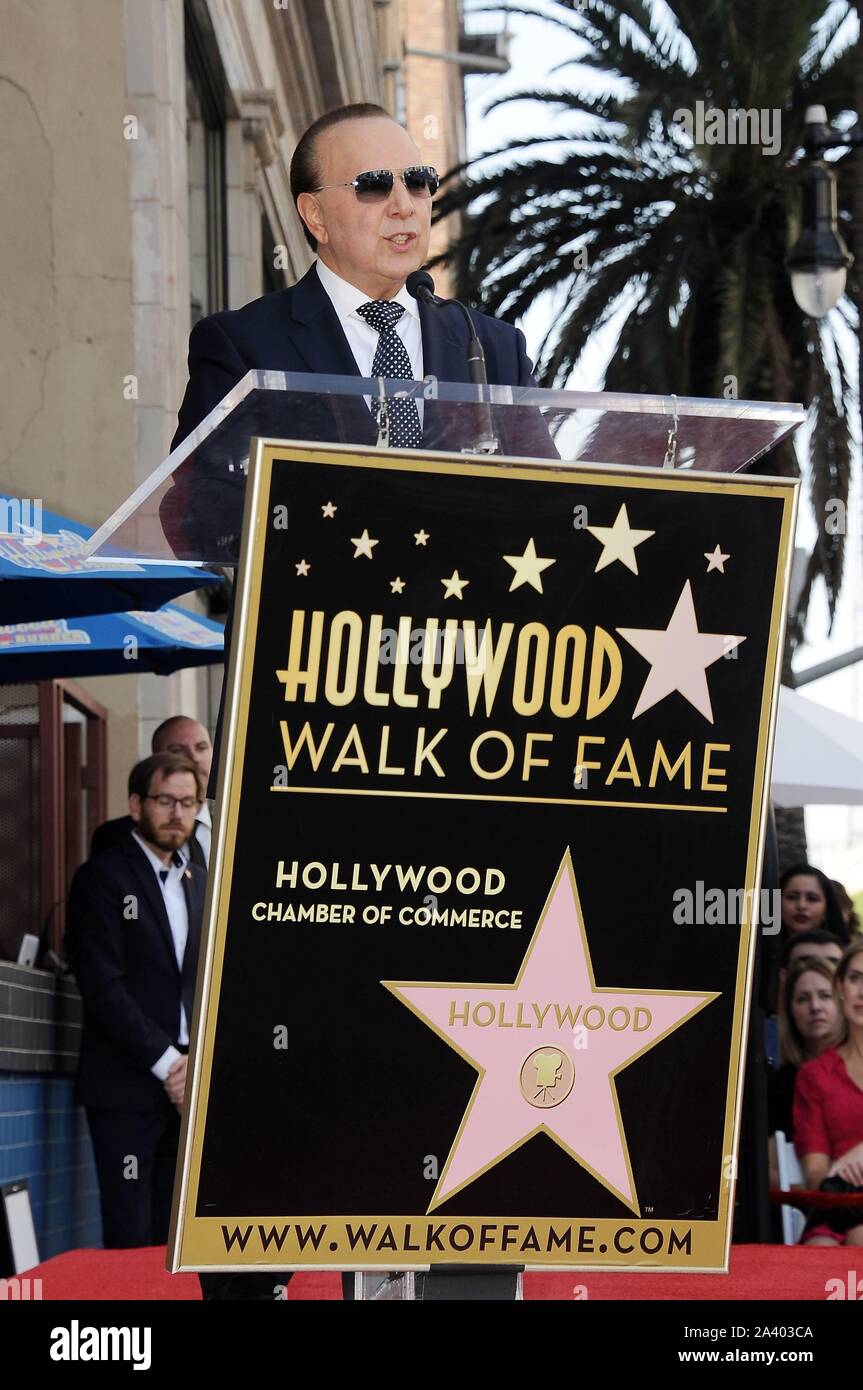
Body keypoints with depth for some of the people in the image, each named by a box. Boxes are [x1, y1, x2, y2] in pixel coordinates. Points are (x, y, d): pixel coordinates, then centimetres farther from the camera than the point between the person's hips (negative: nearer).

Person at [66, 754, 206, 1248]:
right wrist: (165, 1062, -14)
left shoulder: (199, 882, 17)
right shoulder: (103, 877, -2)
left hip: (188, 1086, 6)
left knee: (175, 1241, 4)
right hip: (128, 1085, -6)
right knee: (132, 1243, -7)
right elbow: (104, 986, -11)